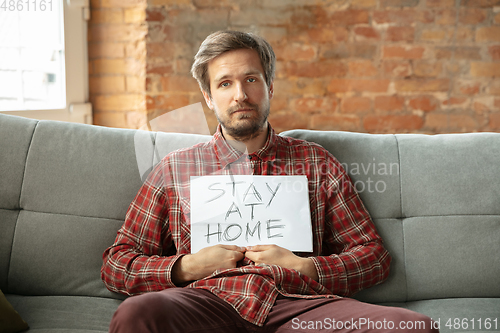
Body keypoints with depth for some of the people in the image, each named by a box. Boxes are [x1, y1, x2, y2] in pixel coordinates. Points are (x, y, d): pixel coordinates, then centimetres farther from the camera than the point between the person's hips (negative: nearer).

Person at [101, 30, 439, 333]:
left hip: (299, 304, 1)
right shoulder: (174, 168, 18)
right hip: (209, 304, -1)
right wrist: (188, 267, -3)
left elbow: (374, 256, 17)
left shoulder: (316, 162, 19)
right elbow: (116, 264, 15)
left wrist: (303, 268, -1)